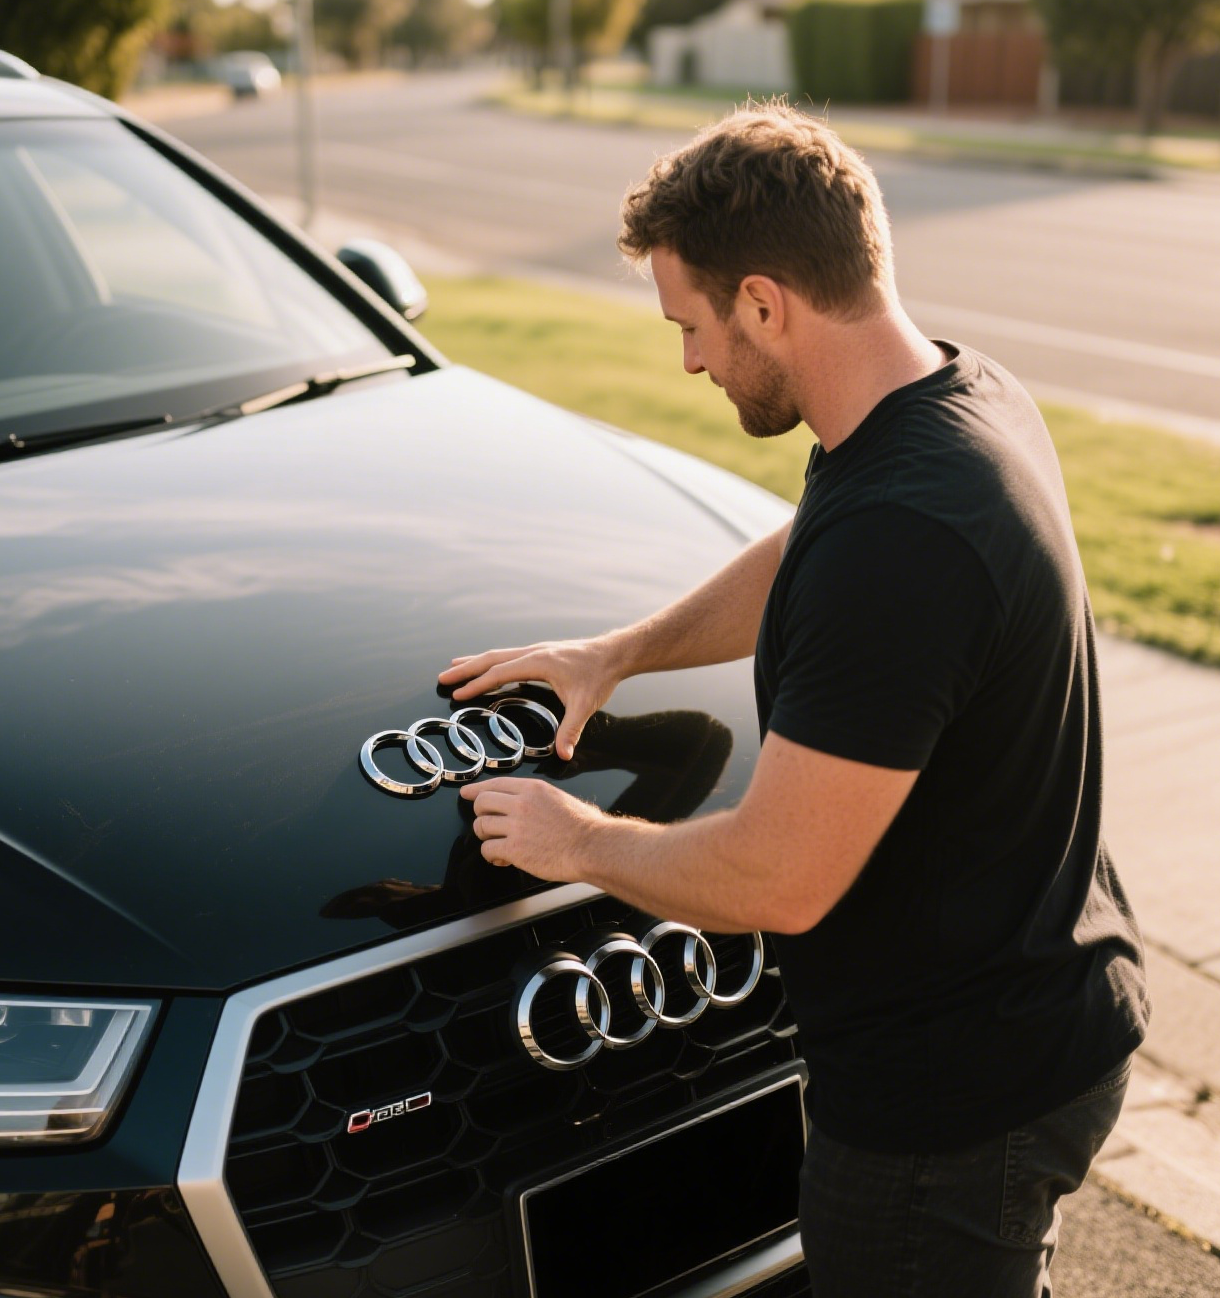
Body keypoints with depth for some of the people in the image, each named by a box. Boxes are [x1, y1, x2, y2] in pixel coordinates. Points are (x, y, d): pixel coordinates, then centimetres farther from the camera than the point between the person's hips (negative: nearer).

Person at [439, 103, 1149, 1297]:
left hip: (955, 1093, -9)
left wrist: (583, 843, -10)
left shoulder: (897, 541, -34)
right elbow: (794, 563, 18)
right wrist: (619, 652, 20)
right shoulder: (968, 398, -1)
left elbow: (777, 880, -28)